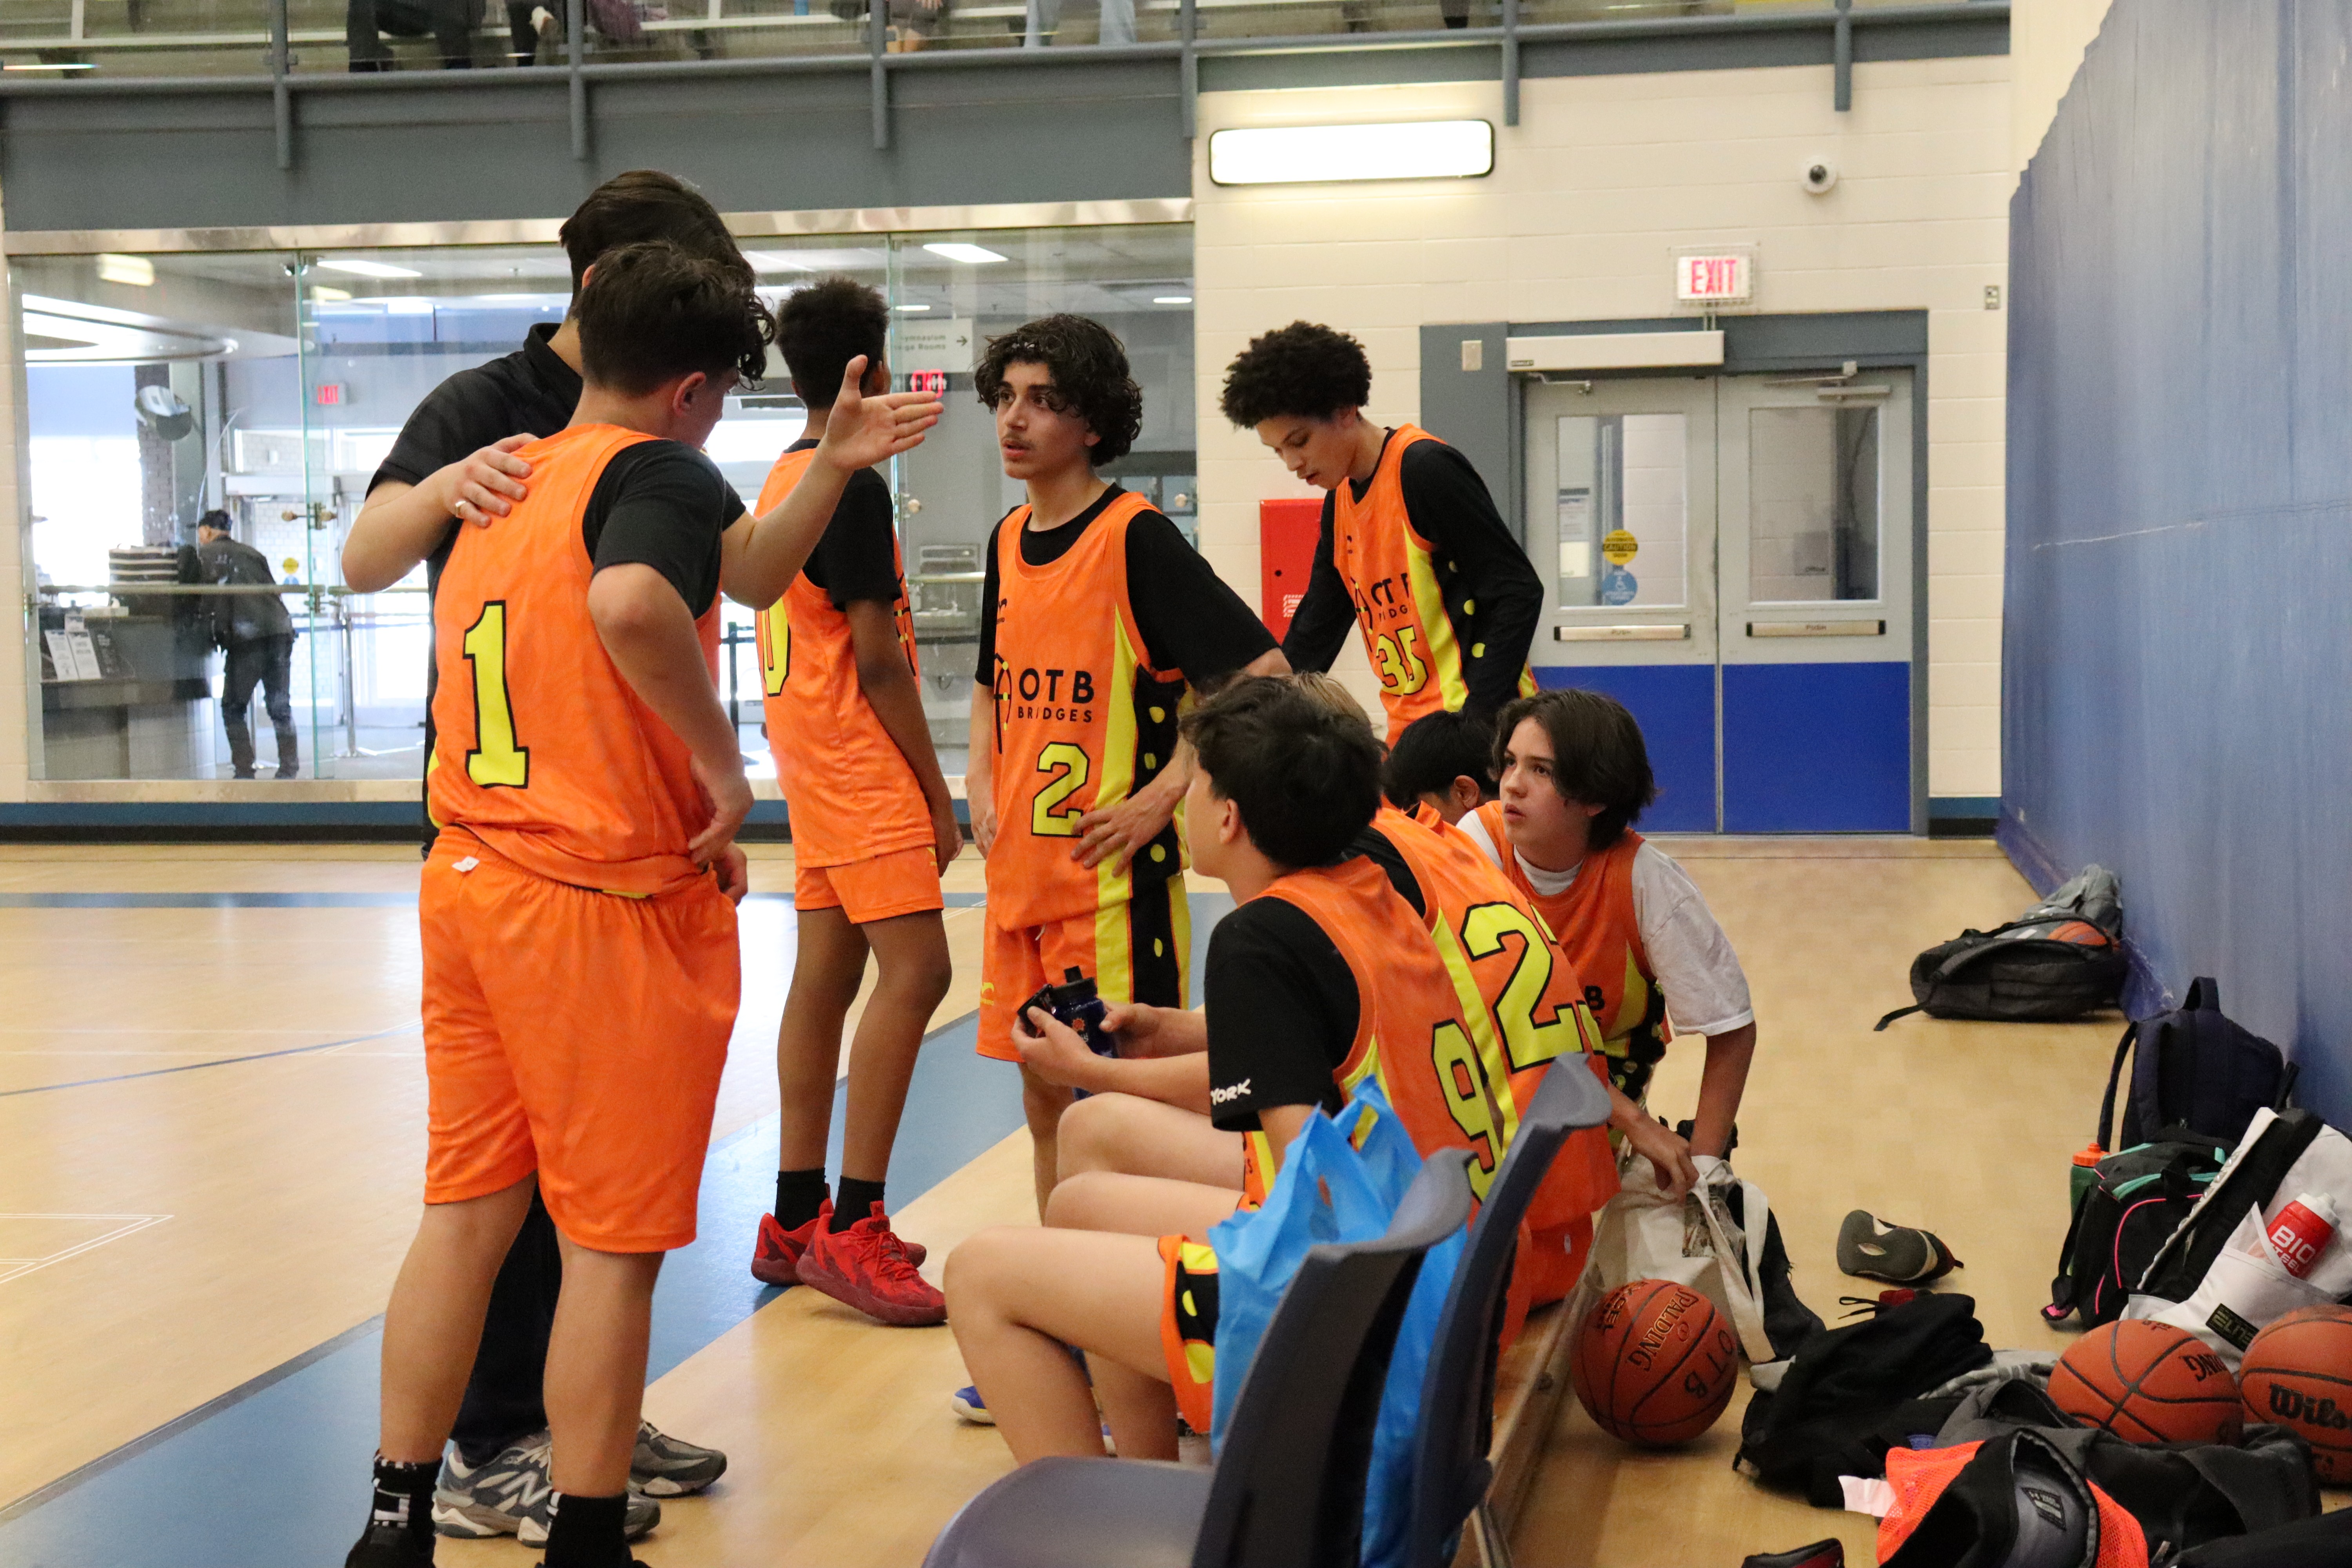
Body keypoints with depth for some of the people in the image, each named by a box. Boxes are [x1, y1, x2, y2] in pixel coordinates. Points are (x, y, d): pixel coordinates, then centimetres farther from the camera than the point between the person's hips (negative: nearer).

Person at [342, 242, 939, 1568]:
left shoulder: (508, 476, 14)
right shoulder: (659, 473, -11)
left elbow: (742, 575, 22)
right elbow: (634, 607, -34)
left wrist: (836, 463, 20)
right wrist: (728, 769, -22)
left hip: (472, 884, 8)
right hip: (610, 906, -8)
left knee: (466, 1211, 15)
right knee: (615, 1243, 4)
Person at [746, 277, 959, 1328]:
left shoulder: (784, 478, 15)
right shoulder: (852, 486, -14)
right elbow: (877, 659, -17)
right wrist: (937, 794, -11)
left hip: (811, 758, 10)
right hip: (862, 764, -10)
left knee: (826, 975, 11)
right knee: (915, 970, -13)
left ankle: (797, 1220, 15)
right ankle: (851, 1231, -15)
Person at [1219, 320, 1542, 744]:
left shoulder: (1424, 469, -12)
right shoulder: (1339, 502, 14)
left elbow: (1519, 593, -15)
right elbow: (1316, 629, 20)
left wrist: (1475, 719, -20)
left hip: (1475, 715, -8)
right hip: (1409, 728, 8)